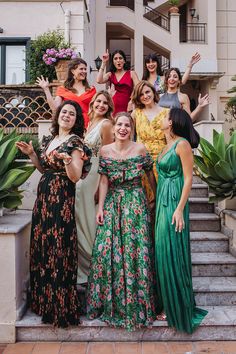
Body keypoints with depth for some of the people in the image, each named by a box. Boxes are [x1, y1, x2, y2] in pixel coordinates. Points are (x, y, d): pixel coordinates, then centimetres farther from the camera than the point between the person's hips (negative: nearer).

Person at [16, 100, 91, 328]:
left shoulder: (75, 142, -6)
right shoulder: (49, 139, 15)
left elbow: (75, 177, -14)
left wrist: (67, 160, -31)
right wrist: (31, 154, 9)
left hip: (62, 200, -7)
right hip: (43, 197, 7)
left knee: (59, 250, -4)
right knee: (42, 248, 12)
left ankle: (61, 306, 10)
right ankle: (43, 300, 28)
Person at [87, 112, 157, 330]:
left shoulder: (140, 149, -1)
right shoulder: (105, 151, 3)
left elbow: (151, 175, 6)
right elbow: (104, 181, 1)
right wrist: (100, 207, -2)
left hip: (136, 203, -1)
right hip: (113, 203, 2)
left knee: (136, 249, -2)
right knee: (107, 249, -1)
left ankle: (137, 303, 16)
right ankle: (111, 303, 18)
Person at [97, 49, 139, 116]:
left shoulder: (131, 74, 8)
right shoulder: (110, 74, 14)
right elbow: (99, 80, -5)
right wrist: (104, 62, 1)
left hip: (126, 109, -2)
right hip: (113, 109, 2)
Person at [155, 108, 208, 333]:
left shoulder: (182, 144, -10)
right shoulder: (167, 146, 16)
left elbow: (188, 178, -14)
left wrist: (180, 209, -20)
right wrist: (157, 202, 14)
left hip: (173, 203, -9)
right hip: (161, 202, 9)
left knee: (172, 252, -3)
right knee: (162, 251, 12)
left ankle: (178, 308, 12)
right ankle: (166, 303, 24)